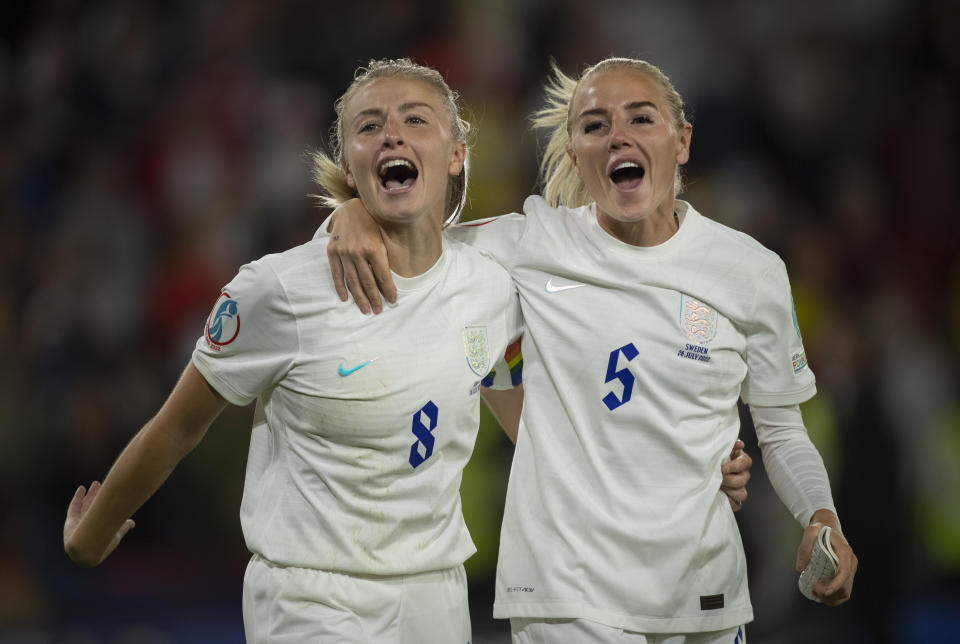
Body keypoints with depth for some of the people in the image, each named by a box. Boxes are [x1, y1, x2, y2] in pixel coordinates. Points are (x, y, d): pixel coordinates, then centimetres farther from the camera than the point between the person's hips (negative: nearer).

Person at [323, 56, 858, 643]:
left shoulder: (751, 271, 4)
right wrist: (356, 212, -12)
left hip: (701, 593, 2)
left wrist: (822, 518, -7)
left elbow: (781, 430, 11)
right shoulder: (533, 247, 0)